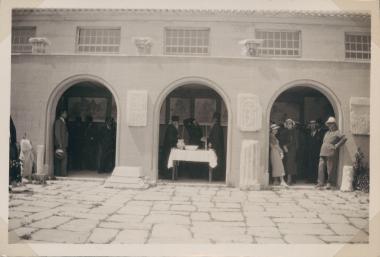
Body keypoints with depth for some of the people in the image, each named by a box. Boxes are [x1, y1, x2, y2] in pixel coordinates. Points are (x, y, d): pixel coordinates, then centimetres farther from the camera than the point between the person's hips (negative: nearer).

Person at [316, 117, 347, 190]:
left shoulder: (337, 132, -2)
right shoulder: (327, 133, 22)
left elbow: (344, 138, -17)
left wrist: (337, 146, -15)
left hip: (331, 153, -7)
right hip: (323, 153, 7)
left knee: (330, 169, -1)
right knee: (321, 168, -3)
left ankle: (329, 183, 12)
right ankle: (320, 183, -4)